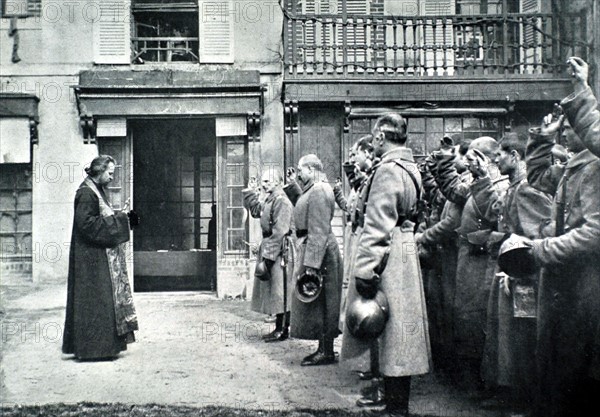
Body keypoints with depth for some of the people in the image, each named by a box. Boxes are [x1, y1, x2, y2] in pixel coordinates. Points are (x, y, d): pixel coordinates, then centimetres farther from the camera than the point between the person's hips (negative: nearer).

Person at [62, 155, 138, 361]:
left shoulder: (96, 191, 14)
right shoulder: (86, 193, -15)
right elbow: (86, 223, -23)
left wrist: (123, 217, 4)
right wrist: (120, 219, -19)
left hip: (103, 258, 10)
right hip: (93, 259, -10)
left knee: (100, 301, 12)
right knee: (96, 301, -6)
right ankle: (95, 346, 0)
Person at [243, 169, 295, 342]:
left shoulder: (282, 201, -16)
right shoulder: (269, 201, 14)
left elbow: (279, 232, -22)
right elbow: (254, 210, 32)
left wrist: (268, 255, -22)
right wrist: (251, 191, 20)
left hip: (280, 251, -10)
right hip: (270, 248, 10)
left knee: (280, 291, -4)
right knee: (274, 291, 12)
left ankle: (282, 330, 2)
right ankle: (279, 328, 19)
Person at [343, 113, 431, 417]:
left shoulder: (388, 170, -15)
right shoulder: (409, 168, 14)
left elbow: (378, 226, -20)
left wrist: (364, 270, -20)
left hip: (388, 256, -10)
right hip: (405, 252, 10)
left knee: (391, 335, -3)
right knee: (399, 334, 15)